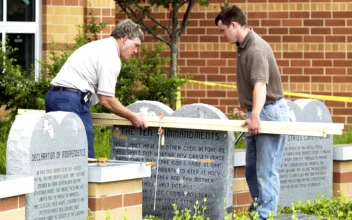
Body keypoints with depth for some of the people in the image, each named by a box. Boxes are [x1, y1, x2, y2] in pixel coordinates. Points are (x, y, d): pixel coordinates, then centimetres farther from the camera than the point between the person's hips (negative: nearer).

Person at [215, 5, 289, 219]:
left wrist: (255, 115, -51)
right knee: (252, 170, 15)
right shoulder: (243, 46, 10)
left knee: (266, 172, -10)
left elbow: (260, 84, -38)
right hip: (257, 113, 11)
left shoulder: (256, 49, -23)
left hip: (269, 111, -11)